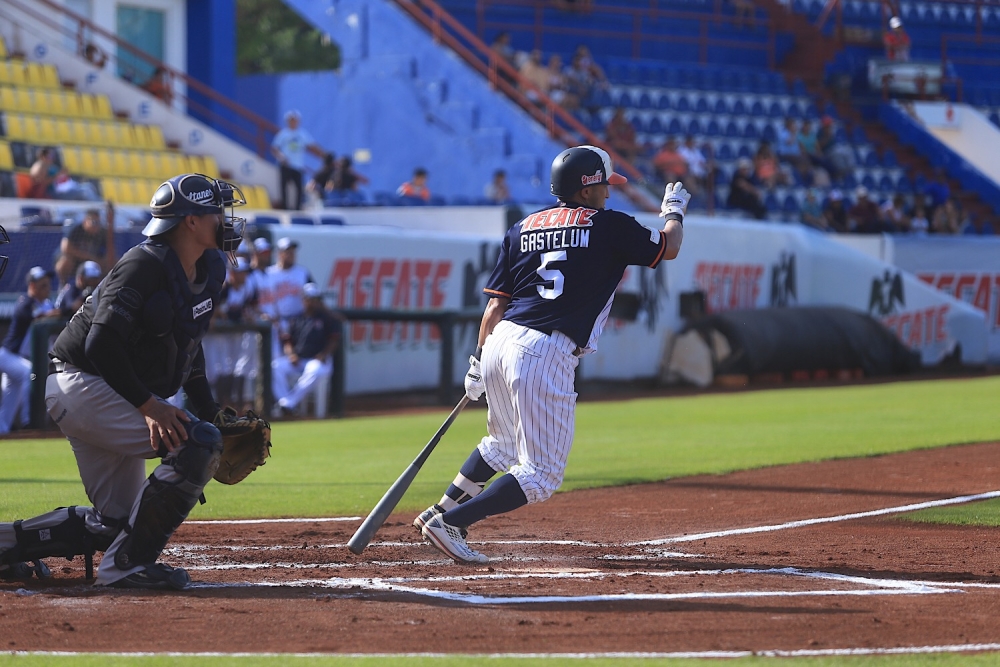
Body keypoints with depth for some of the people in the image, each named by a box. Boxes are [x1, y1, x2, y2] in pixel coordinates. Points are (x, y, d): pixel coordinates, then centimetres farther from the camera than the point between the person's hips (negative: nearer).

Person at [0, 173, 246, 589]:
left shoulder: (209, 271, 8)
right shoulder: (145, 266, -20)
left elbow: (188, 349, 20)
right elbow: (102, 343, -27)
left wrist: (210, 410, 9)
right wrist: (148, 405, -30)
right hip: (82, 386, -10)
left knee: (115, 521, 9)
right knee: (196, 442, -24)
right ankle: (127, 563, -19)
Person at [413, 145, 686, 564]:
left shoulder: (523, 228, 16)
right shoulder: (610, 227, 4)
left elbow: (496, 304, 13)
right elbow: (668, 248, 18)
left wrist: (478, 362, 18)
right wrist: (674, 211, 38)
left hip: (500, 341, 7)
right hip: (545, 355, -7)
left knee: (503, 445, 32)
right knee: (540, 475, -3)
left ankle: (441, 510, 31)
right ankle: (450, 524, -14)